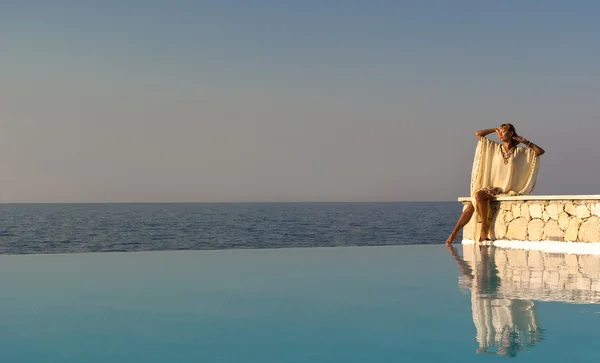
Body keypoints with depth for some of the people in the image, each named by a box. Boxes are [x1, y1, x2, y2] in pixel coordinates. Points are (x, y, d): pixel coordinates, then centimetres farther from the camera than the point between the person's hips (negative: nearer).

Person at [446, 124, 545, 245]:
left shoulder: (520, 151, 4)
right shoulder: (495, 148, 12)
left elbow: (541, 151, 0)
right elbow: (478, 134, 11)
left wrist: (526, 142, -3)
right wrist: (495, 129, 14)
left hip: (508, 191, -4)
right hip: (493, 188, 4)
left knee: (479, 195, -30)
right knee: (472, 203, -19)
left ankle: (485, 227, -20)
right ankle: (454, 232, -17)